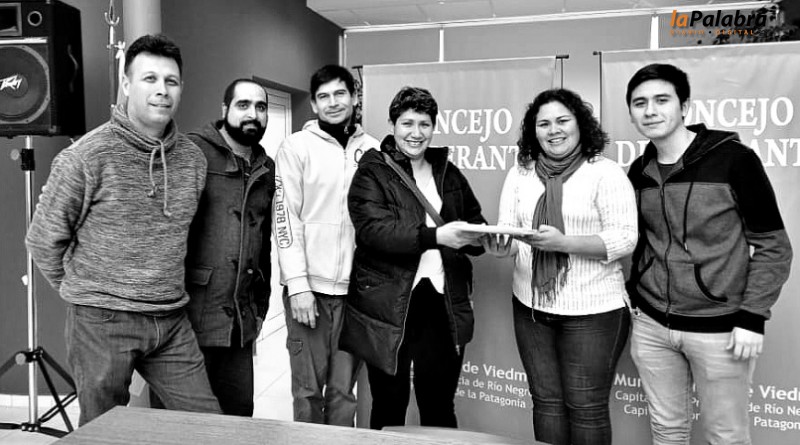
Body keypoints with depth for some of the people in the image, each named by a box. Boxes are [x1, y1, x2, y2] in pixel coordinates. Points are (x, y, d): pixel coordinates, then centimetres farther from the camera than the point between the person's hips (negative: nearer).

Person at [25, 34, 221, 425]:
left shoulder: (193, 158, 4)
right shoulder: (86, 156, -10)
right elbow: (43, 240, -2)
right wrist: (85, 292, 6)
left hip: (172, 323, 4)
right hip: (101, 322, -4)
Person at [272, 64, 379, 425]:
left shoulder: (370, 149, 8)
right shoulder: (297, 146, 0)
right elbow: (286, 217, -5)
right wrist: (298, 285, -12)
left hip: (355, 287, 2)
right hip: (310, 286, -2)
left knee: (344, 388, 10)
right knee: (308, 388, 7)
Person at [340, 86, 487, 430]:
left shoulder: (449, 173, 14)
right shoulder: (372, 173, -1)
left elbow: (475, 222, 18)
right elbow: (374, 229, -15)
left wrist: (484, 237, -6)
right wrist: (435, 236, -26)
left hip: (443, 302, 4)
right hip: (388, 304, -3)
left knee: (440, 406, 12)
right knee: (389, 405, 10)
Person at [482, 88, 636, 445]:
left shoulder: (606, 173, -7)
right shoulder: (519, 174, 7)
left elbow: (624, 240, -12)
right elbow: (507, 230, 5)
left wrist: (563, 243, -24)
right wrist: (501, 246, -18)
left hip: (592, 311, -4)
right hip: (531, 307, 4)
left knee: (586, 408, 5)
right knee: (546, 402, 15)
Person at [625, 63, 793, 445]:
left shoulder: (733, 159, -10)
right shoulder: (638, 172, 4)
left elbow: (772, 246, -8)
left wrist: (752, 318, -12)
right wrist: (631, 296, 10)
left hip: (719, 329, -4)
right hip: (651, 326, 4)